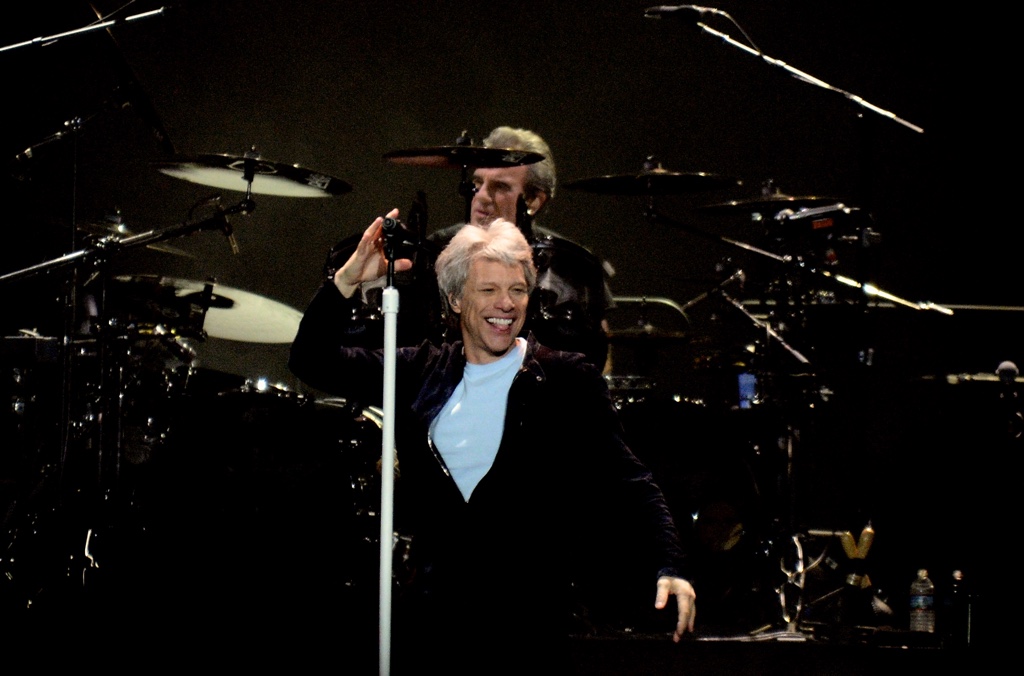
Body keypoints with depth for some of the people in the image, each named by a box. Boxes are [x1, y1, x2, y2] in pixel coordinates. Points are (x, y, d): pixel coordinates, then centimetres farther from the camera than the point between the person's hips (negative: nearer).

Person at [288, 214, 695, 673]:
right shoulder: (422, 372, 9)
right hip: (429, 618, 3)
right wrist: (347, 281, -5)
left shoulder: (568, 382, -1)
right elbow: (313, 363, 11)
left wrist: (668, 569, -22)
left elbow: (626, 484, -6)